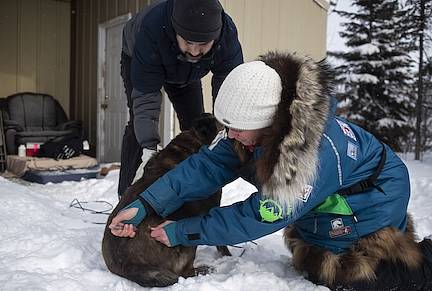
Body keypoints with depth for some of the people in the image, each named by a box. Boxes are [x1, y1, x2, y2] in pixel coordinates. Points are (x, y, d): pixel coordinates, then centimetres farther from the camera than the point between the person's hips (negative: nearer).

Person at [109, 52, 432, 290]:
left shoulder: (319, 153, -44)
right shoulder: (252, 125, -23)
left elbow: (257, 217, -37)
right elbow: (205, 167, -25)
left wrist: (181, 232, -32)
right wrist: (144, 206, -34)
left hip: (372, 195, -7)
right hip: (324, 205, 8)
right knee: (313, 262, 22)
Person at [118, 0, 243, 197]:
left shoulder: (227, 34, -38)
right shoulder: (151, 28, -46)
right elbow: (146, 95, -46)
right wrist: (149, 149, -55)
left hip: (186, 72, 3)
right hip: (136, 60, -3)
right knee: (139, 122, -18)